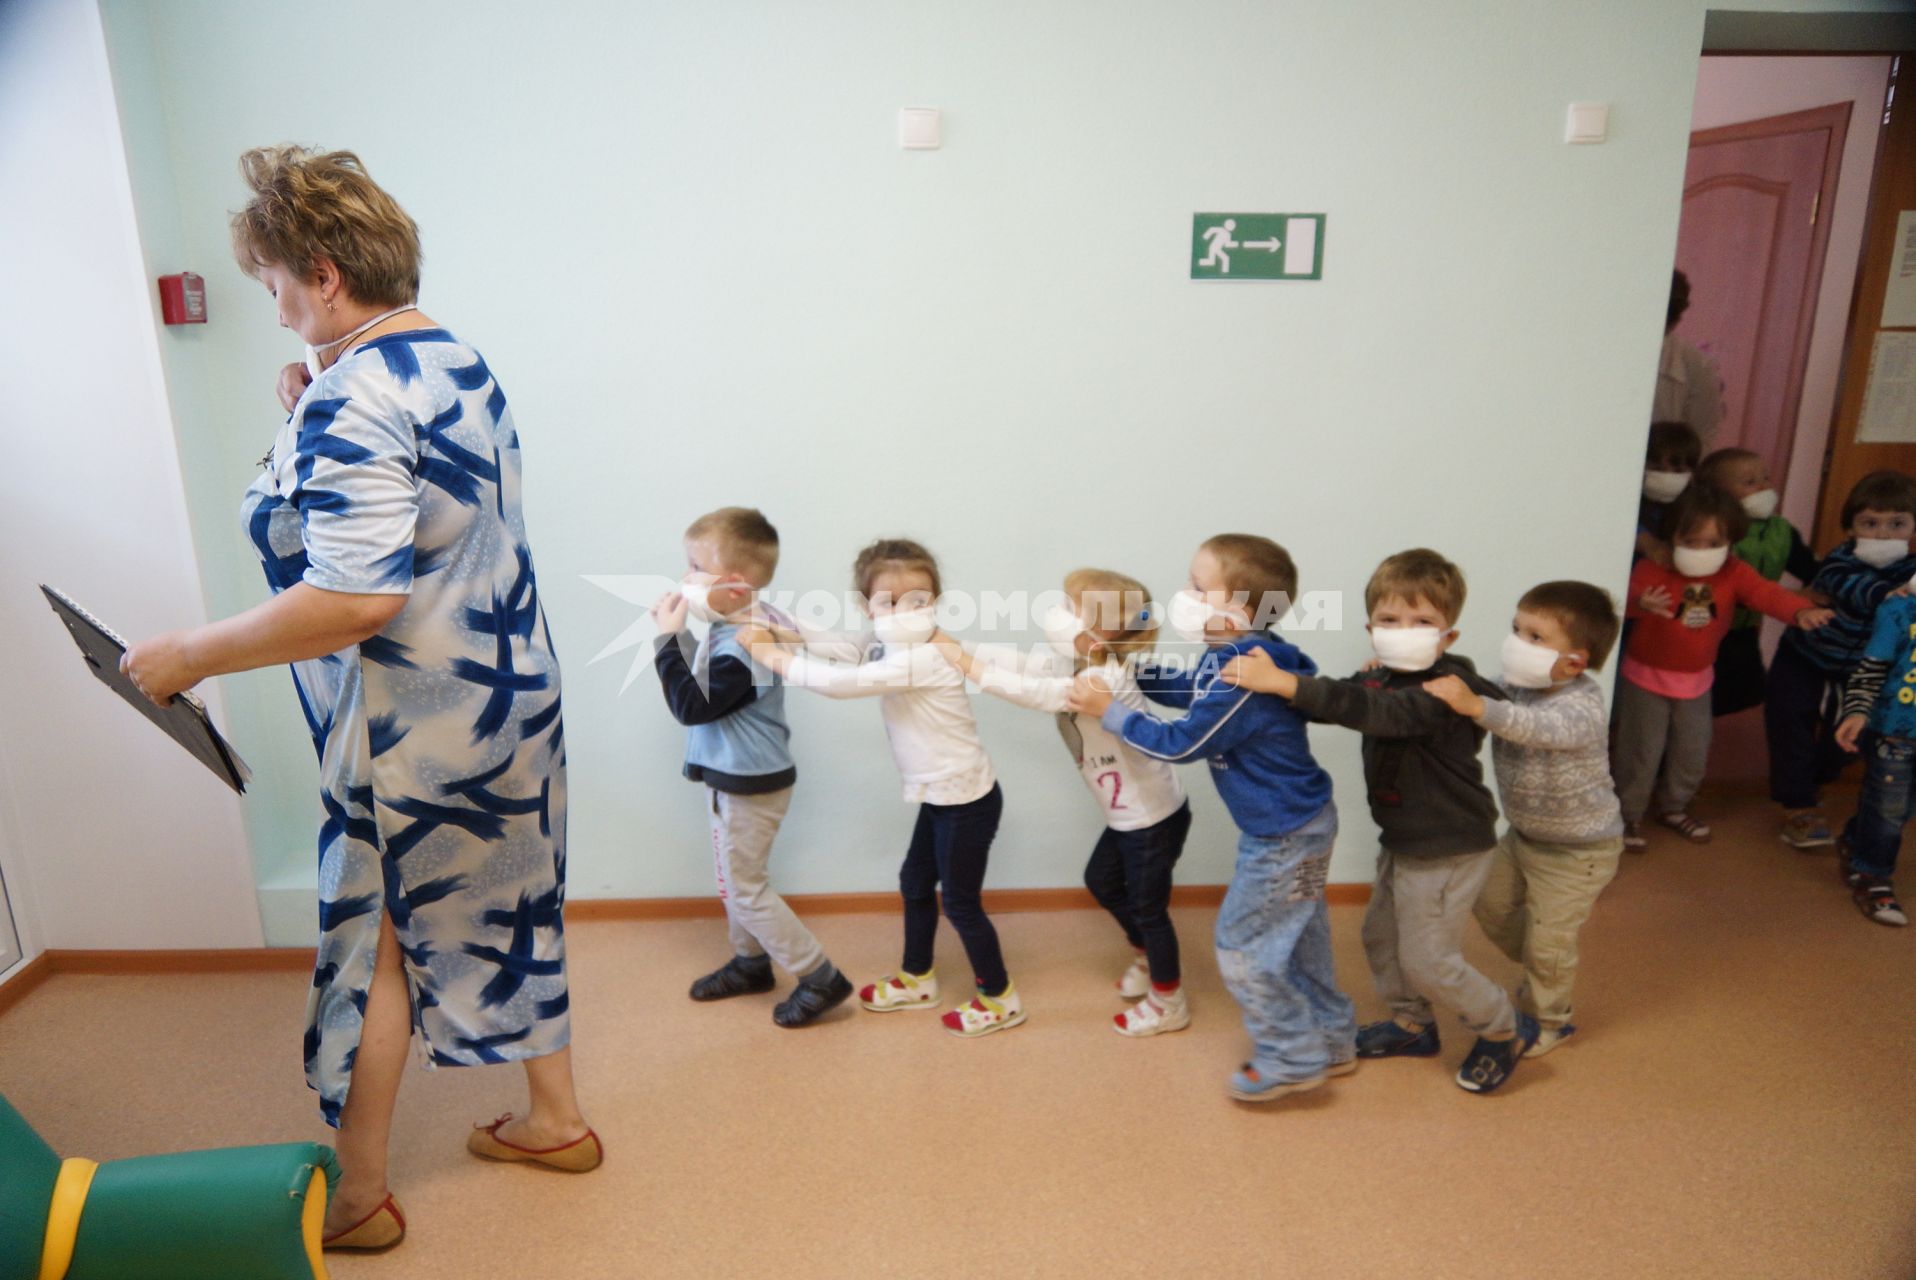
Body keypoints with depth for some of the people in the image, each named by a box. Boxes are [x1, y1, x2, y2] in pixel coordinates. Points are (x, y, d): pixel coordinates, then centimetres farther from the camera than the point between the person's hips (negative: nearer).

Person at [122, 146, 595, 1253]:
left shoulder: (351, 399, -22)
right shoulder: (462, 363, 6)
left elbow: (353, 601, -30)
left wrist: (190, 654, -17)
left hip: (414, 742, -9)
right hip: (514, 701, 9)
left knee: (376, 955, 10)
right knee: (512, 914, 21)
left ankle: (360, 1199, 30)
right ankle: (557, 1120, 38)